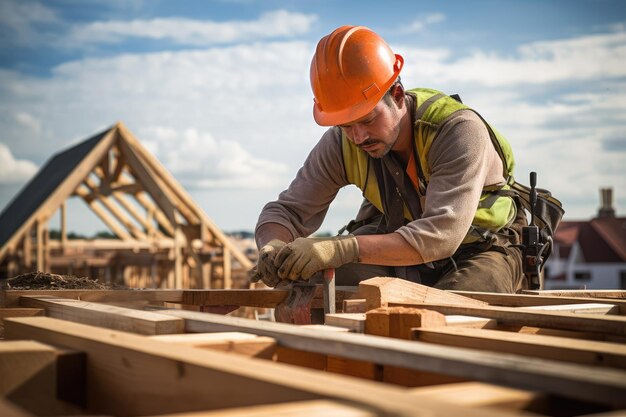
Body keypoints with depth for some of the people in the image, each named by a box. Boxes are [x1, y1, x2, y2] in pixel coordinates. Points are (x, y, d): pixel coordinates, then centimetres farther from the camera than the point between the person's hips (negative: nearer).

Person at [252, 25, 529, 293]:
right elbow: (286, 211, -10)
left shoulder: (460, 131, -31)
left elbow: (441, 234, -41)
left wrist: (343, 248, -52)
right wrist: (273, 248, -35)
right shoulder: (340, 143, -17)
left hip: (480, 250, -2)